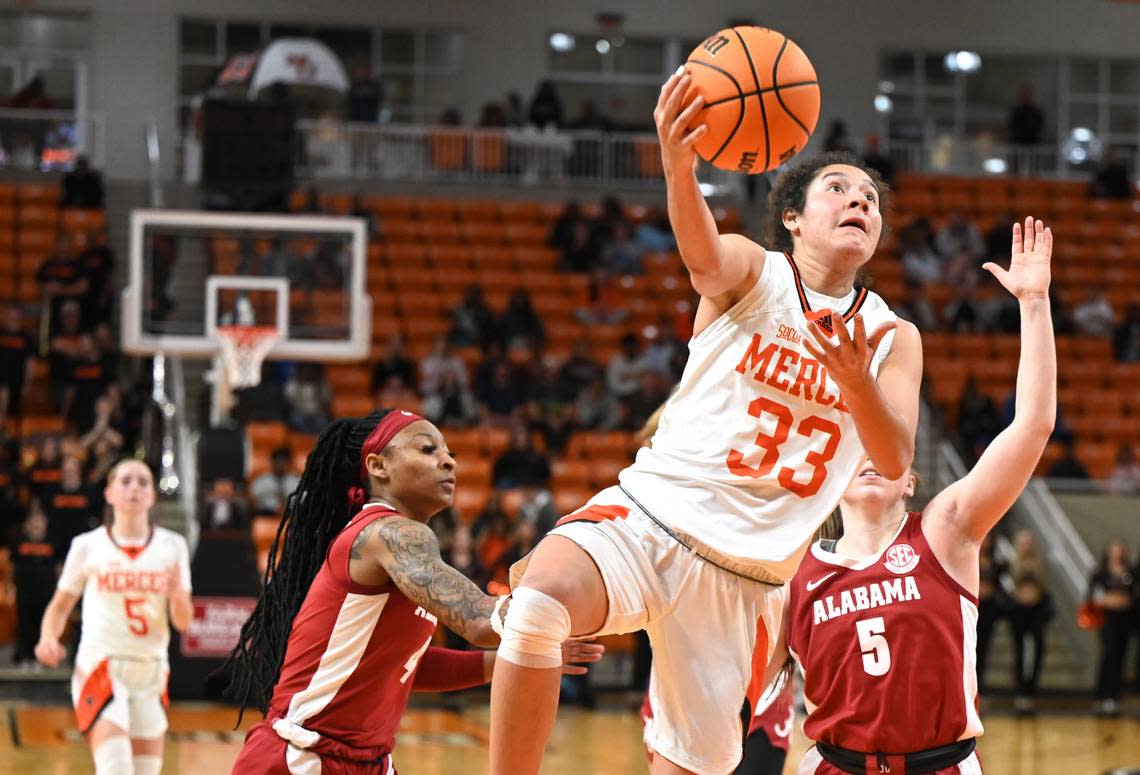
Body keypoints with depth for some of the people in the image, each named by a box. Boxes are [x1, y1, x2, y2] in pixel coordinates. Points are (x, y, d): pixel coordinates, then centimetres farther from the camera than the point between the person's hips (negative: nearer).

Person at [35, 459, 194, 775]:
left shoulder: (172, 547, 7)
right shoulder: (88, 546, 3)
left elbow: (183, 622, 3)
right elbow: (60, 605, 10)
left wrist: (178, 595, -19)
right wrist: (48, 639, -10)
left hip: (150, 673, 4)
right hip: (100, 666, -3)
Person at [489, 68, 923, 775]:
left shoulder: (893, 339, 10)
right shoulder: (753, 272, 0)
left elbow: (896, 460, -6)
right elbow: (704, 254, -26)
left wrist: (855, 382, -29)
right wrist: (679, 168, -50)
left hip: (748, 576, 4)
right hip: (649, 517, -4)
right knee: (540, 600, -34)